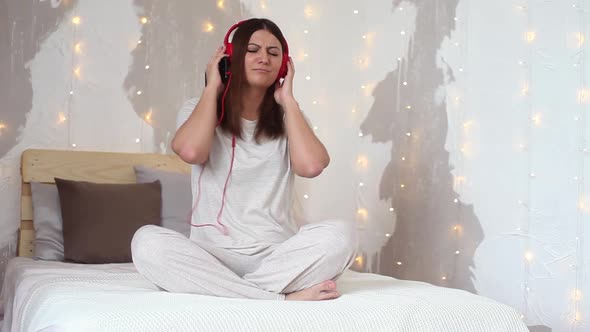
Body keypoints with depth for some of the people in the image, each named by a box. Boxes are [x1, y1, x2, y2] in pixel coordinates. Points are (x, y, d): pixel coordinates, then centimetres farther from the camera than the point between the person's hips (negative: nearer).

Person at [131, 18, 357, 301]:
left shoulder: (287, 119, 11)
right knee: (147, 241, -31)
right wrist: (212, 88, -1)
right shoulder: (199, 110, 9)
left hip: (277, 254, 1)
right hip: (212, 255, 0)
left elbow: (311, 165, -11)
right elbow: (190, 151, -16)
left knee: (340, 233, -28)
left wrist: (288, 100, 1)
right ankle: (284, 298, -31)